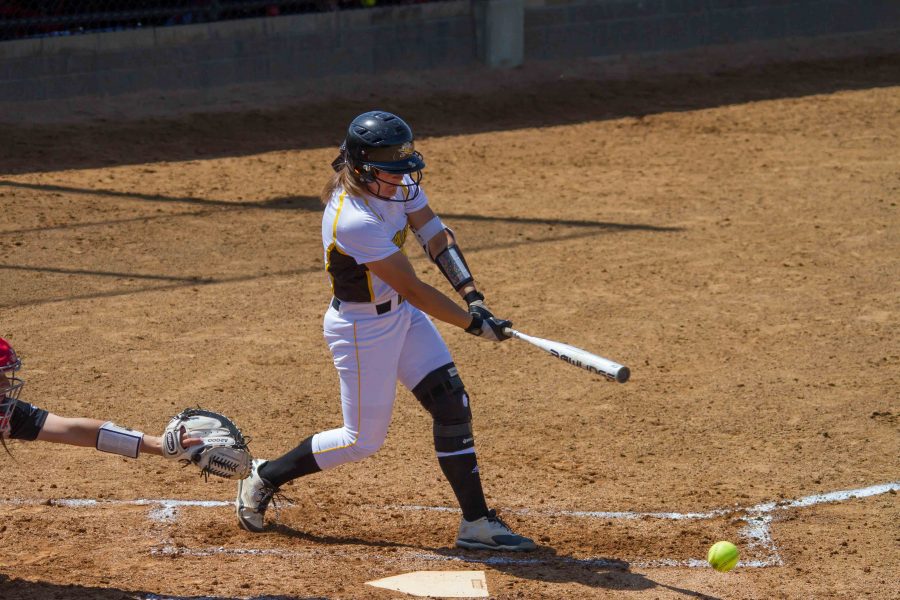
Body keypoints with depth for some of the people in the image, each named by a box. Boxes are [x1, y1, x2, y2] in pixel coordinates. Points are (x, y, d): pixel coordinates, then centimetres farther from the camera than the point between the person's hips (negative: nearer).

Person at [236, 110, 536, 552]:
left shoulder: (400, 183, -8)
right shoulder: (352, 221, -33)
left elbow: (433, 234, -1)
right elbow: (412, 289, -28)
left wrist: (472, 295, -15)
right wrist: (474, 324, -21)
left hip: (402, 315, 8)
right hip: (362, 328, -8)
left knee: (452, 405, 2)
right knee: (363, 440, 4)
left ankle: (476, 523, 8)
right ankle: (263, 478, 23)